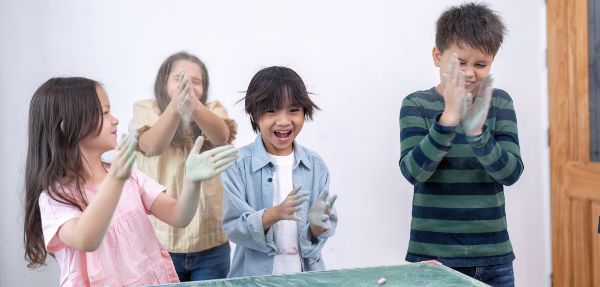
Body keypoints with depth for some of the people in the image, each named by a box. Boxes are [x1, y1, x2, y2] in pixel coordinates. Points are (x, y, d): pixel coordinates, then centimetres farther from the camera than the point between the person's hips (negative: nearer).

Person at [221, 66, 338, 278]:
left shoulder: (316, 165, -2)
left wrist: (316, 224, -22)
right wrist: (276, 213, -28)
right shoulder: (238, 164, -11)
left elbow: (323, 231, -2)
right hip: (254, 275, -2)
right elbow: (233, 227, -15)